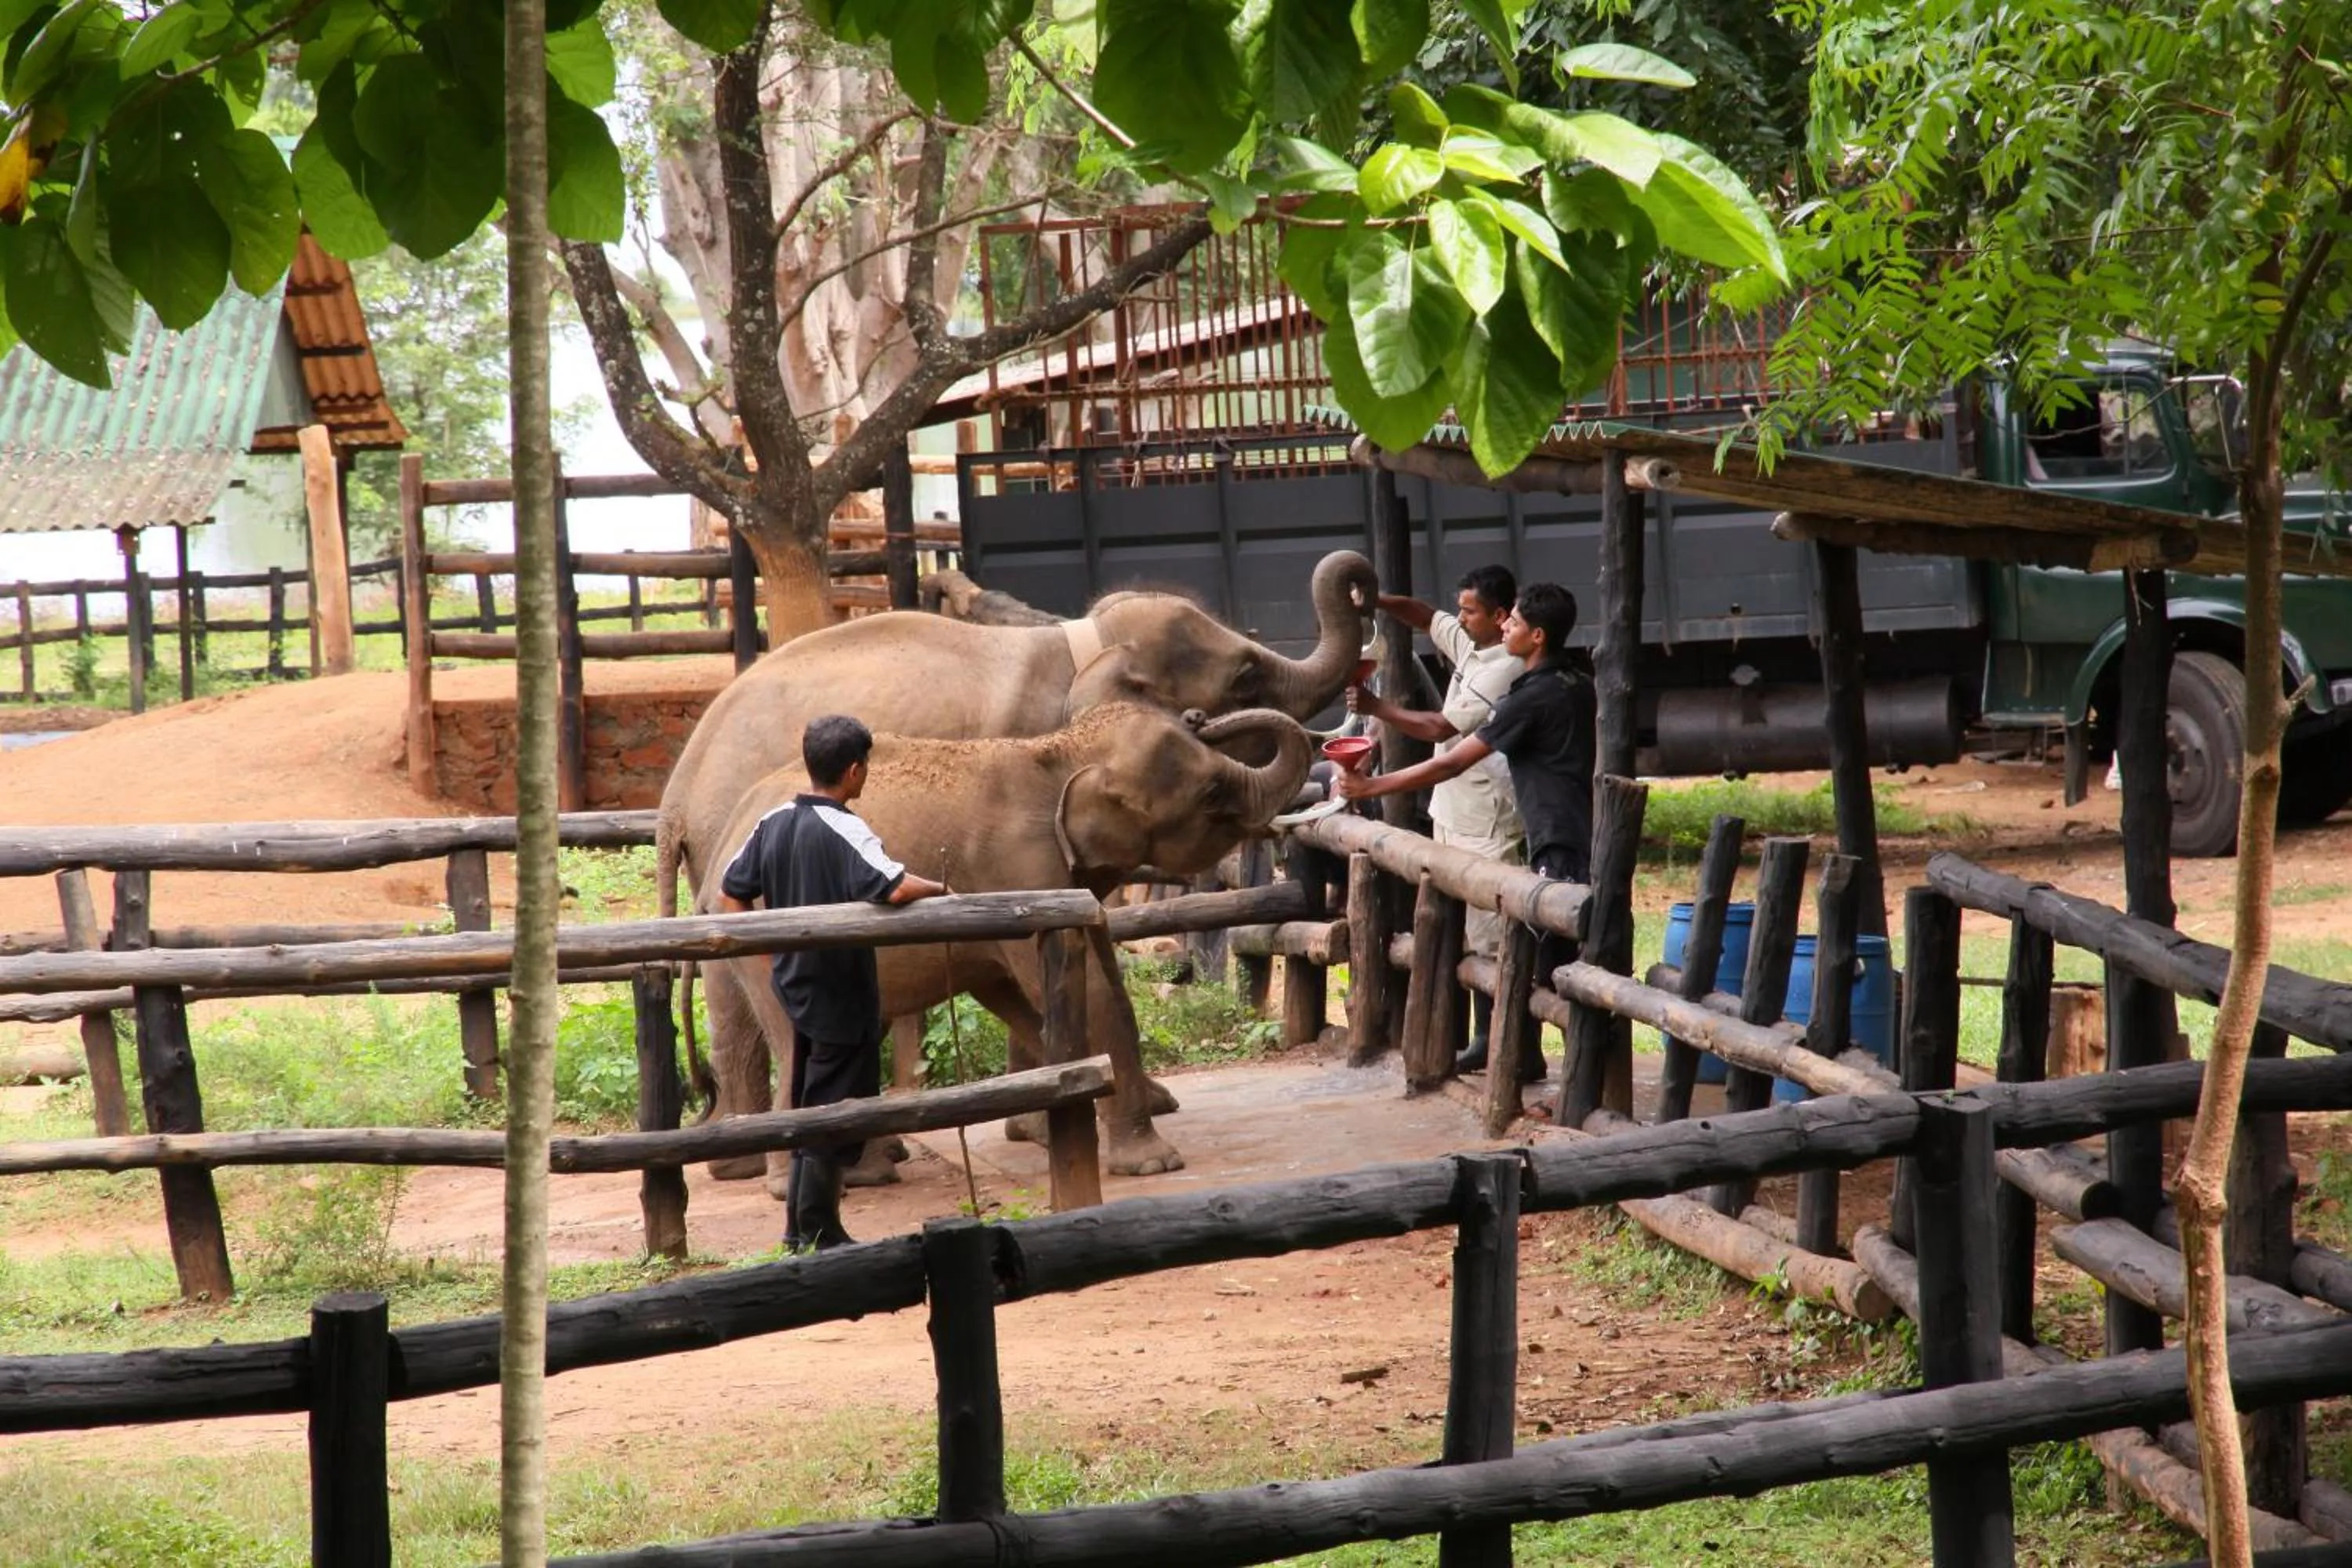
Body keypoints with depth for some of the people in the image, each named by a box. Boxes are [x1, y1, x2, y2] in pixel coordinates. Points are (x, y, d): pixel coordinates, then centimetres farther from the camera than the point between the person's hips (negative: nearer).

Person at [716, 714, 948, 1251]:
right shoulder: (844, 831, -20)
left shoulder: (775, 823, 3)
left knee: (809, 1107, 18)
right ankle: (819, 1235, 7)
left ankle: (800, 1229, 23)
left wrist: (773, 944, 14)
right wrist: (939, 890, -15)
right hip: (841, 991, -8)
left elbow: (732, 894, 9)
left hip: (796, 985, 8)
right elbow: (895, 888, -34)